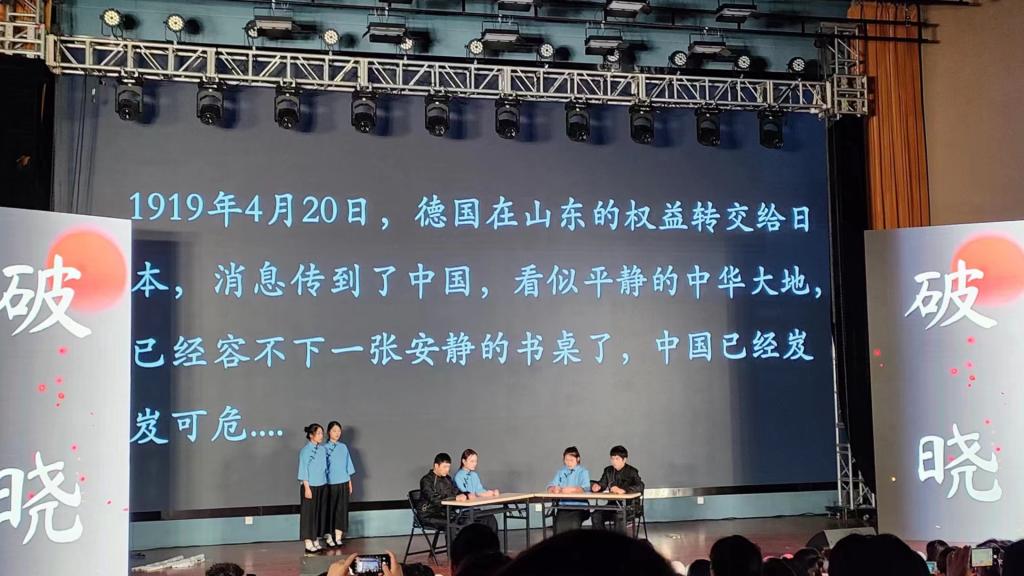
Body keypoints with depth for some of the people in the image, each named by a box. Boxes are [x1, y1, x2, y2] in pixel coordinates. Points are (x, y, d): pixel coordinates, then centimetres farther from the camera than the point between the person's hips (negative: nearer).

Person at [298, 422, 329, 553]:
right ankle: (308, 544, 4)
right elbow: (303, 470, -12)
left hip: (322, 486, 6)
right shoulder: (305, 450, -10)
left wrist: (325, 483, 10)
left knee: (320, 513, 8)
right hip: (310, 486, -6)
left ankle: (316, 542, 16)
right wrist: (307, 488, -15)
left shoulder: (322, 449, 8)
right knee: (308, 513, 0)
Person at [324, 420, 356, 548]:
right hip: (330, 483, -3)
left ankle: (338, 537, 10)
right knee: (330, 509, 3)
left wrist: (349, 482, 10)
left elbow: (348, 466, 11)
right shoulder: (325, 448, -4)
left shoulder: (344, 447, 7)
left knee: (342, 509, 3)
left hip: (343, 482, 3)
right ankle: (328, 537, 12)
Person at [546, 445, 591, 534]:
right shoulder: (560, 472, 17)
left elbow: (585, 488, -13)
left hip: (579, 506, -3)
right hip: (563, 506, 3)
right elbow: (550, 488, 7)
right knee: (559, 525, -26)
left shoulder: (583, 472, 5)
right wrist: (554, 489, -17)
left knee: (574, 523, -31)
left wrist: (571, 489, -29)